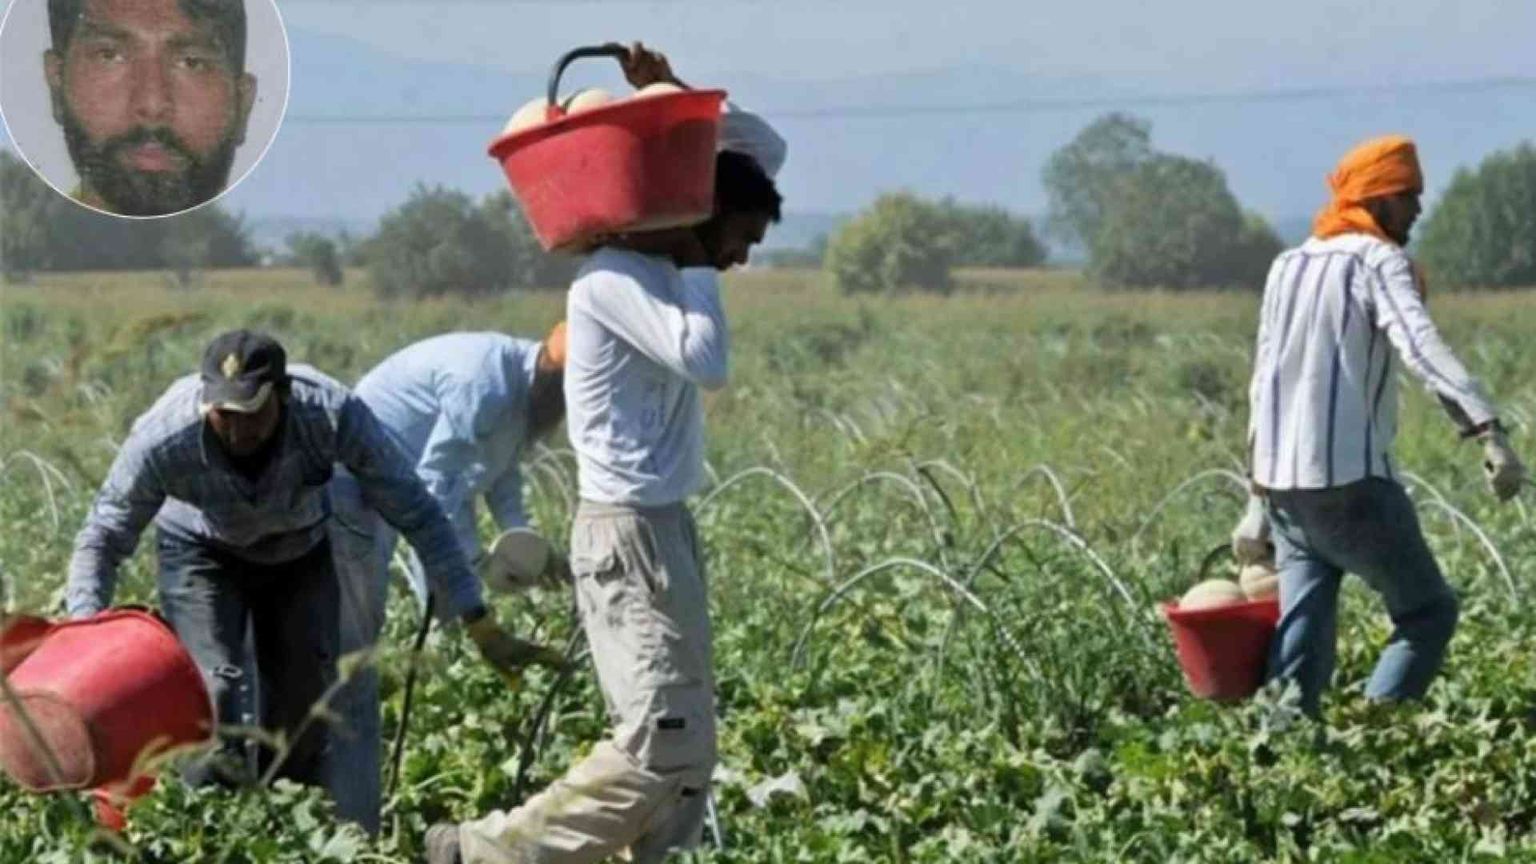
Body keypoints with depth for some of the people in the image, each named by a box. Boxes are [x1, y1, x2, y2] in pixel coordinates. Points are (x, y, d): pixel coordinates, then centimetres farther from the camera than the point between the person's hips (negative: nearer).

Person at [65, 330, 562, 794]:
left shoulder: (333, 415, -37)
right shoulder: (162, 438, -37)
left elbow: (417, 514, -28)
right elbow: (102, 539, -23)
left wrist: (478, 625, -29)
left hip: (300, 550, 1)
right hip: (202, 551, -1)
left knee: (305, 696, -3)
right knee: (215, 693, -20)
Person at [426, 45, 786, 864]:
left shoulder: (663, 264, 11)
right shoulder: (611, 279, -15)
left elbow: (765, 149, 19)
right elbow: (707, 362, -28)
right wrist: (699, 264, -14)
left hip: (665, 527, 10)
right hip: (628, 535, -10)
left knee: (686, 743, 7)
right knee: (663, 742, -14)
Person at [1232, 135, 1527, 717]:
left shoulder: (1288, 267, 17)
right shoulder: (1378, 261, -5)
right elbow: (1421, 348, -24)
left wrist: (1259, 505, 25)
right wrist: (1489, 432, -35)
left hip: (1283, 483, 7)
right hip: (1351, 479, -7)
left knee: (1304, 636, 9)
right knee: (1428, 612, 6)